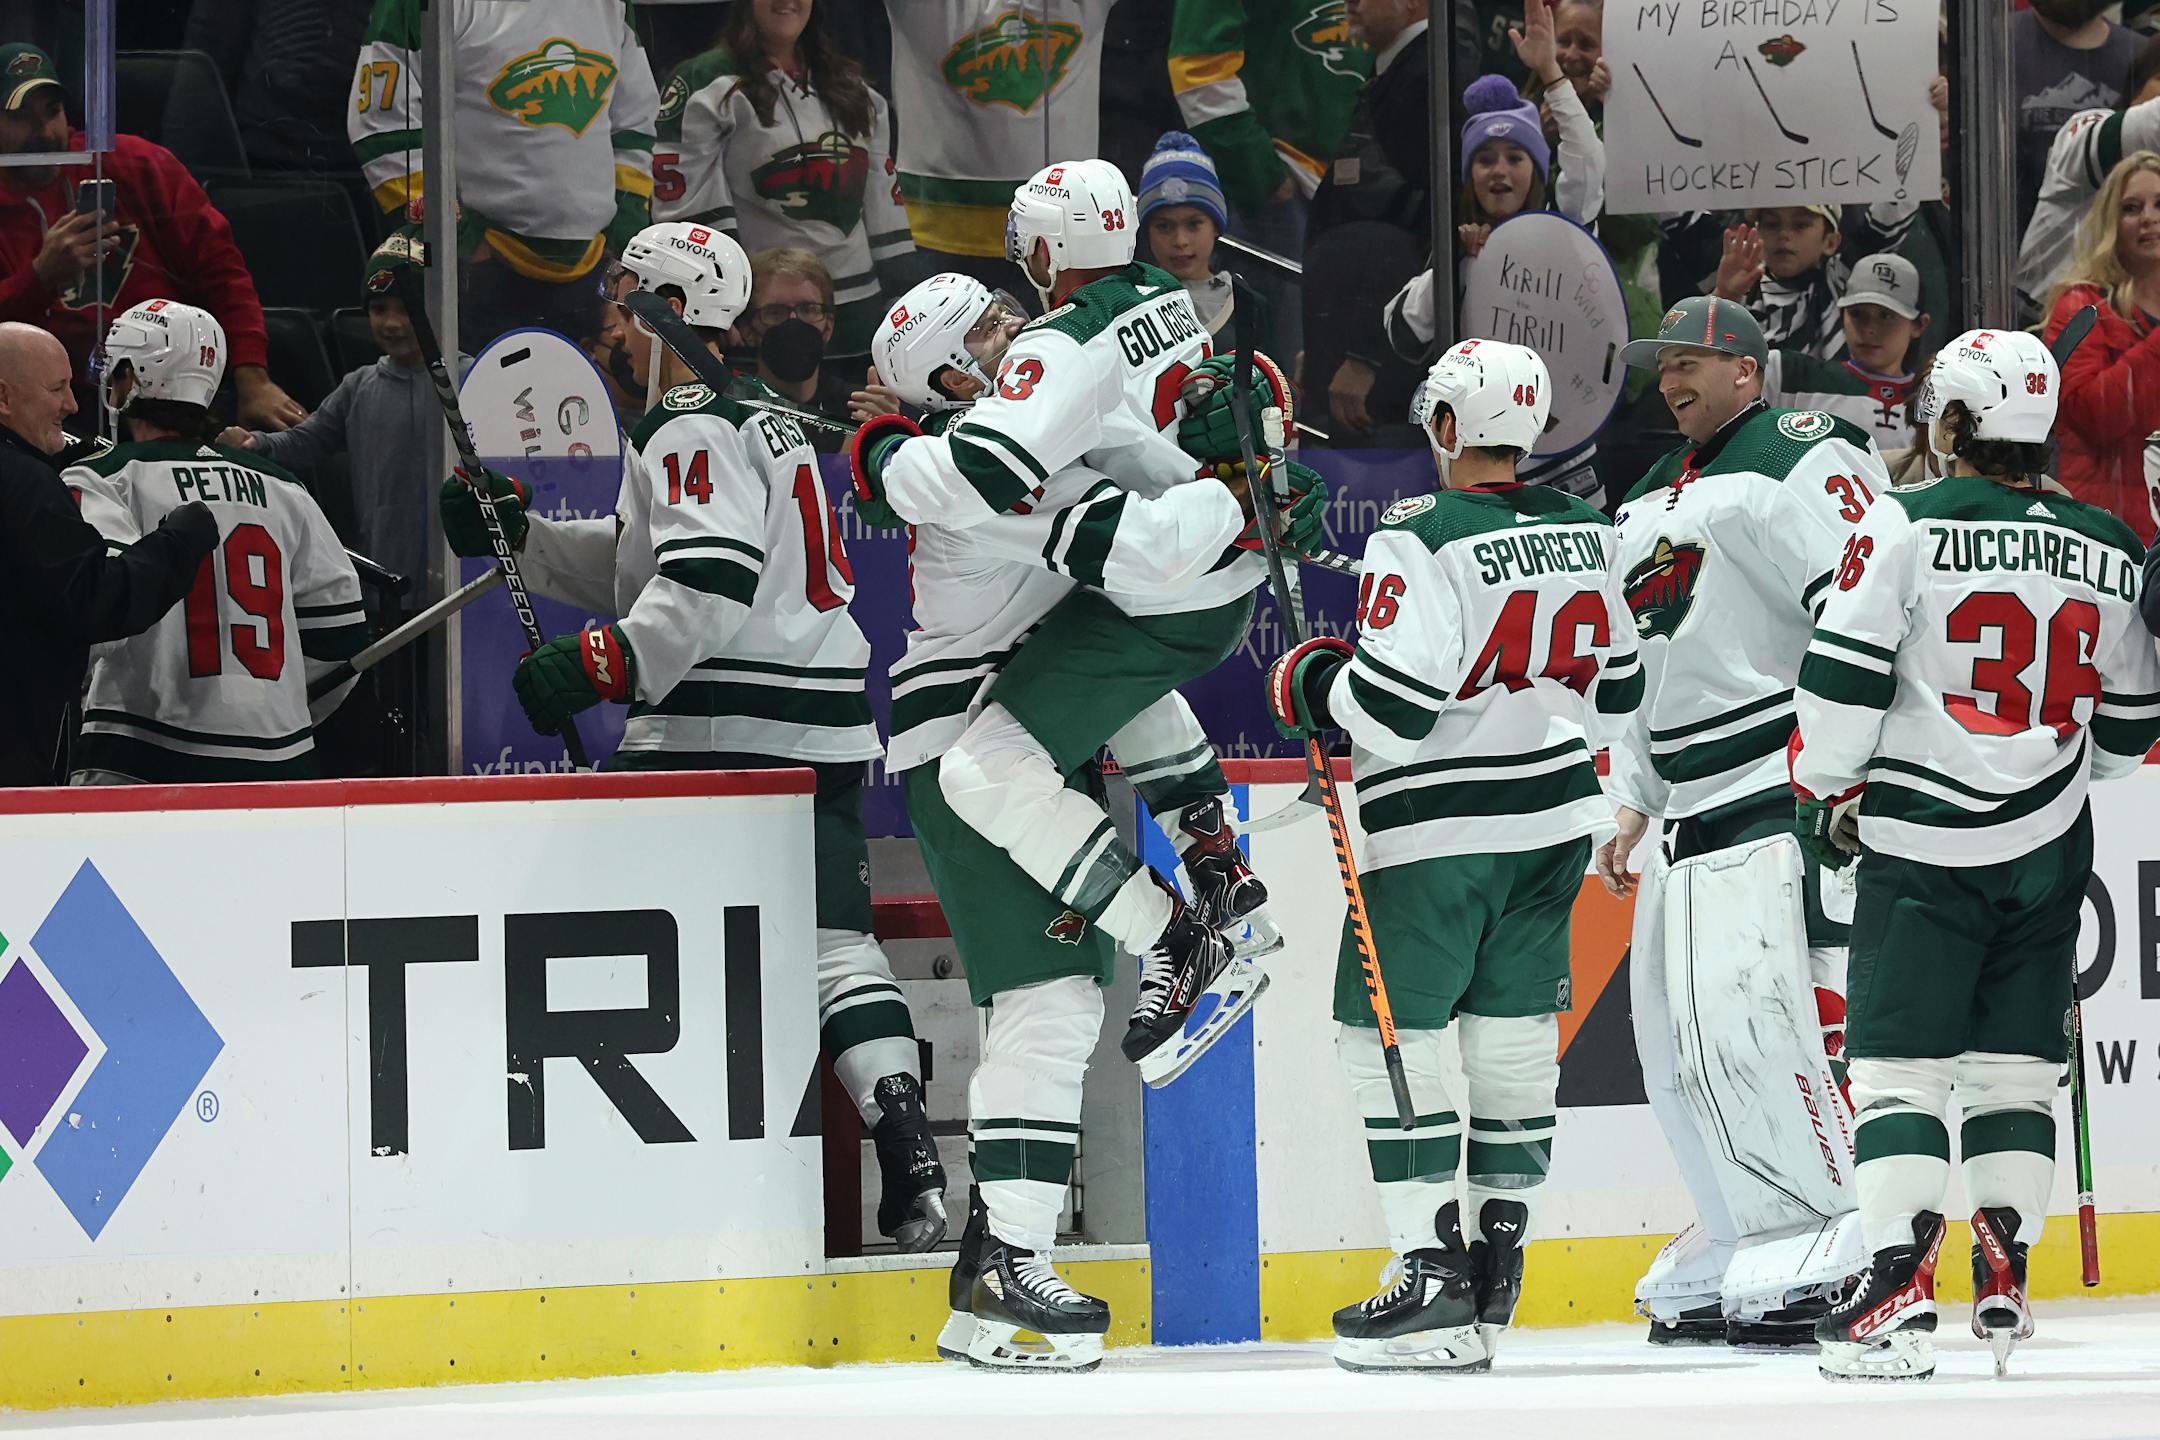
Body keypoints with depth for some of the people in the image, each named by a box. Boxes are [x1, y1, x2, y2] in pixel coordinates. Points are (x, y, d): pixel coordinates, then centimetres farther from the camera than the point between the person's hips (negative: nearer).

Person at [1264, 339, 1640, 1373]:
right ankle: (1497, 1268, 17)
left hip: (1437, 832, -7)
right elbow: (1620, 685, 14)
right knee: (1511, 1040, 13)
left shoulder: (1420, 543, -18)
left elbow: (1390, 708, -22)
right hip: (1554, 817, 7)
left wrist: (1311, 687, -3)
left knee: (1388, 1040, 0)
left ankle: (1436, 1275, -5)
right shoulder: (1585, 533, 5)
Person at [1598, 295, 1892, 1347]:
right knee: (1677, 1042, 7)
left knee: (1756, 1013, -19)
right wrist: (1631, 809, 24)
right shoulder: (1646, 509, 23)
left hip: (1789, 791, -10)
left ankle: (1838, 1259, -18)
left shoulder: (1800, 462, -7)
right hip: (1692, 815, 10)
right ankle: (1744, 1262, 12)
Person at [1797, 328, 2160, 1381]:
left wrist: (1824, 795, 4)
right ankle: (2003, 1283, 9)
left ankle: (1900, 1289, -14)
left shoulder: (1908, 528, -8)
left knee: (1896, 1060, -4)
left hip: (1924, 849, -4)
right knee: (2016, 1065, 13)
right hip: (2048, 856, 4)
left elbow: (1842, 681, -10)